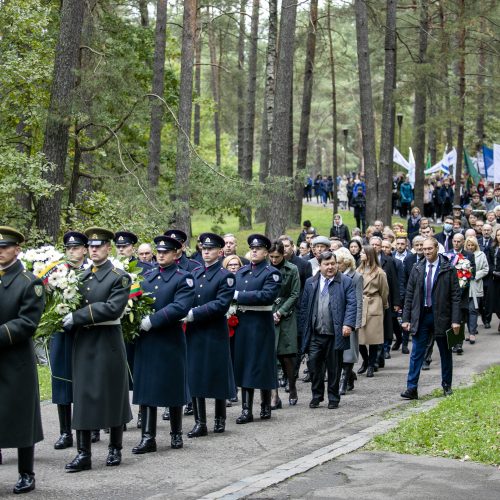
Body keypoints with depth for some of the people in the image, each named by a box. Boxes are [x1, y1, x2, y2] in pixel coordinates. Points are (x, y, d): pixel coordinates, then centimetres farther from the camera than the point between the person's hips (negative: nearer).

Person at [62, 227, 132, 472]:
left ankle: (115, 449, 17)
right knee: (82, 397, 2)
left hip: (108, 343, -5)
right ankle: (83, 453, 5)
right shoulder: (81, 277, 11)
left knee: (112, 395, 4)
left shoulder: (119, 277, -6)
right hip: (83, 342, 5)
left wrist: (77, 316, -19)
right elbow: (74, 305, 17)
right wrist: (69, 317, -5)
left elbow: (113, 308, -19)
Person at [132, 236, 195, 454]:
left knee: (173, 386, 5)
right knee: (146, 387, 2)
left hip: (171, 340, -4)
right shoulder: (147, 276, 13)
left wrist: (152, 320, -22)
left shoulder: (184, 278, -4)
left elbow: (180, 307, -17)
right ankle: (148, 437, 4)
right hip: (146, 340, 4)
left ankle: (176, 434, 20)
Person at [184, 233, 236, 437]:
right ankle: (200, 422, 10)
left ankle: (220, 418, 20)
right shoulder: (195, 273, 12)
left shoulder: (226, 276, -6)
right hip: (194, 333, 5)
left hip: (215, 334, -5)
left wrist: (194, 313, -20)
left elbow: (221, 304, -16)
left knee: (217, 376, 4)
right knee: (194, 378, 4)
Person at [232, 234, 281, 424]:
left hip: (261, 325, -5)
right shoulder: (241, 272, 15)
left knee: (262, 365, 1)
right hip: (242, 324, 5)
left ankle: (266, 406, 15)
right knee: (244, 366, 6)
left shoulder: (272, 273, -4)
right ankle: (247, 410, 10)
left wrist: (239, 295, -19)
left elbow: (267, 295, -19)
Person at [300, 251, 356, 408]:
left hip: (335, 334, -2)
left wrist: (348, 324, -16)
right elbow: (304, 306, 12)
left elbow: (352, 304, -4)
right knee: (313, 364, -1)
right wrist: (305, 329, 6)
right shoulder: (310, 283, 11)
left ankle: (333, 398, 17)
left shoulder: (345, 282, 2)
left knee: (334, 367, 5)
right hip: (315, 334, 2)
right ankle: (317, 395, 15)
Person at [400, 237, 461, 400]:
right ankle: (412, 388, -3)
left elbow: (455, 296, -5)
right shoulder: (417, 269, 4)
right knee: (416, 354, -2)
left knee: (445, 353, 11)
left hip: (441, 316, -2)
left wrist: (455, 320, -12)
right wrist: (406, 318, 0)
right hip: (421, 316, 2)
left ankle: (447, 385, 26)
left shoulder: (448, 270, -5)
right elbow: (409, 295, 6)